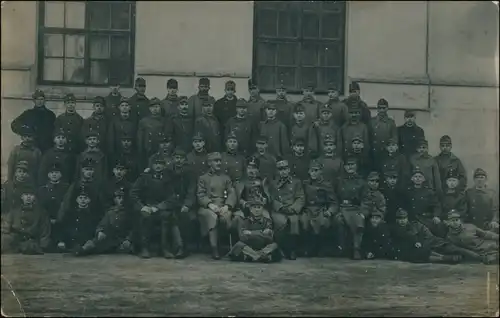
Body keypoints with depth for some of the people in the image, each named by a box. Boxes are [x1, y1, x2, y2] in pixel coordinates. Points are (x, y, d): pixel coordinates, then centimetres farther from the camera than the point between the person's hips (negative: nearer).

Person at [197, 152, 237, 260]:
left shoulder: (226, 177, 24)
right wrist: (210, 204, -15)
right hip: (207, 207, -1)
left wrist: (227, 206, -10)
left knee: (226, 217, -36)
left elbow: (232, 194, 11)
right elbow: (200, 195, 6)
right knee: (212, 216, -37)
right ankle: (214, 249, -39)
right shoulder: (203, 178, 18)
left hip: (223, 207, 2)